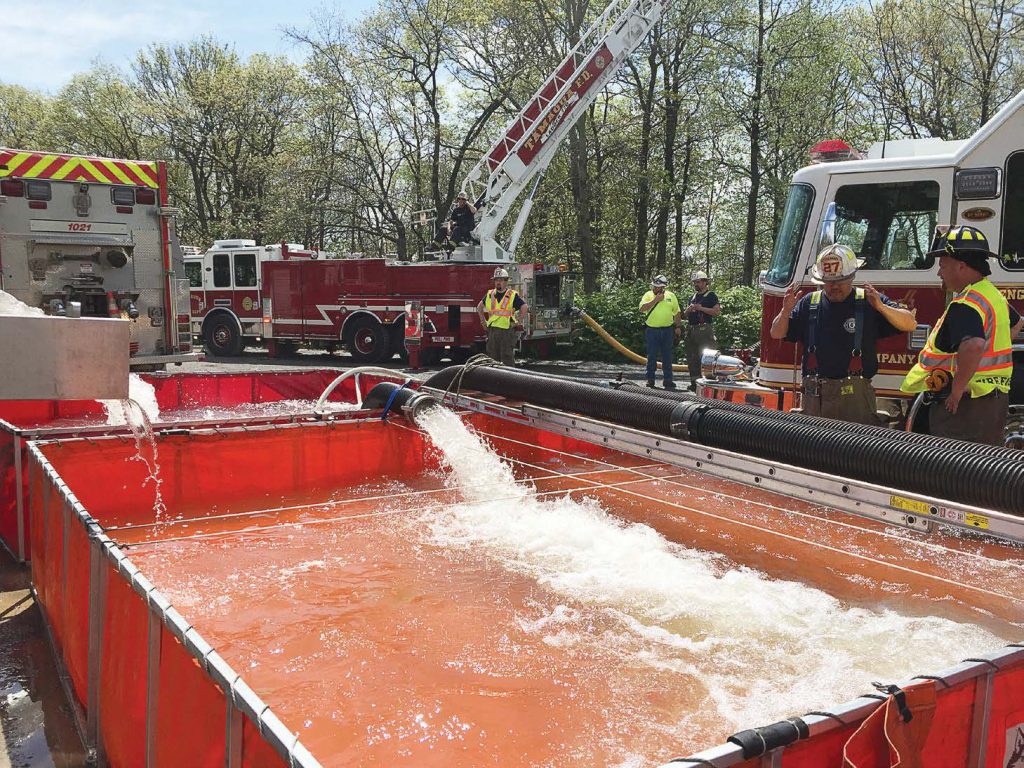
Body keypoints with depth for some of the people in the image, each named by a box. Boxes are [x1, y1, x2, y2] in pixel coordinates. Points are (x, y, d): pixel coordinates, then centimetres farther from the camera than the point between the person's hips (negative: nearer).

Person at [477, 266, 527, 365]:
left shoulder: (513, 295, -1)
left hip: (507, 331, -5)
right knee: (492, 358, 10)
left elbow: (524, 307, -5)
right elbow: (479, 307, 25)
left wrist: (519, 322, -7)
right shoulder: (490, 294, 13)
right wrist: (483, 321, 17)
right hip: (492, 330, 5)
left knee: (507, 358, -4)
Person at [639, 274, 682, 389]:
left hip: (667, 330, 2)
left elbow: (677, 313, 13)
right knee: (651, 356, 2)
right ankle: (650, 379, 10)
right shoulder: (648, 295, 1)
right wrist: (655, 300, -16)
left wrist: (678, 326, 8)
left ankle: (667, 379, 12)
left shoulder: (671, 296, 7)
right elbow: (642, 309, -14)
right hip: (652, 331, -1)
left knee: (667, 356, 6)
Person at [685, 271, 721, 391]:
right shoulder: (693, 296, 21)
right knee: (691, 357, 8)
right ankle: (694, 382, 15)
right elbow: (686, 313, 28)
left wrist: (702, 308, -16)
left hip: (704, 330, -8)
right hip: (691, 329, 8)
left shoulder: (711, 295, -1)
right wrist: (689, 309, 5)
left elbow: (717, 311, -12)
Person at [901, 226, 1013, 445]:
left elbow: (973, 346, -39)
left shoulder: (965, 305, -21)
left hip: (963, 403, -10)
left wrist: (957, 389, -28)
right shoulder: (994, 295, 12)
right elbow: (1015, 323, 32)